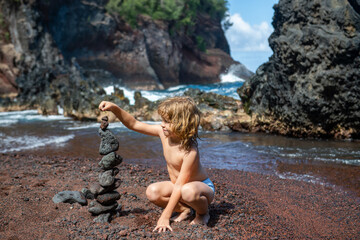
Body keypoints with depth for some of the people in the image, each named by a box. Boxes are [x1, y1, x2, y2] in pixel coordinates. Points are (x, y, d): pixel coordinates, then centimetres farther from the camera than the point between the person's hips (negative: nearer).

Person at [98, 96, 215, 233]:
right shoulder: (163, 132, -13)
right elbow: (134, 124, -6)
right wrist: (114, 108, -20)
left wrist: (165, 216, -32)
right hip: (180, 186, 7)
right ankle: (184, 209, 4)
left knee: (188, 191, -41)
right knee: (152, 192, -18)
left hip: (203, 187, -6)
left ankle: (203, 213, -7)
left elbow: (179, 187, -33)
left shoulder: (190, 152, -33)